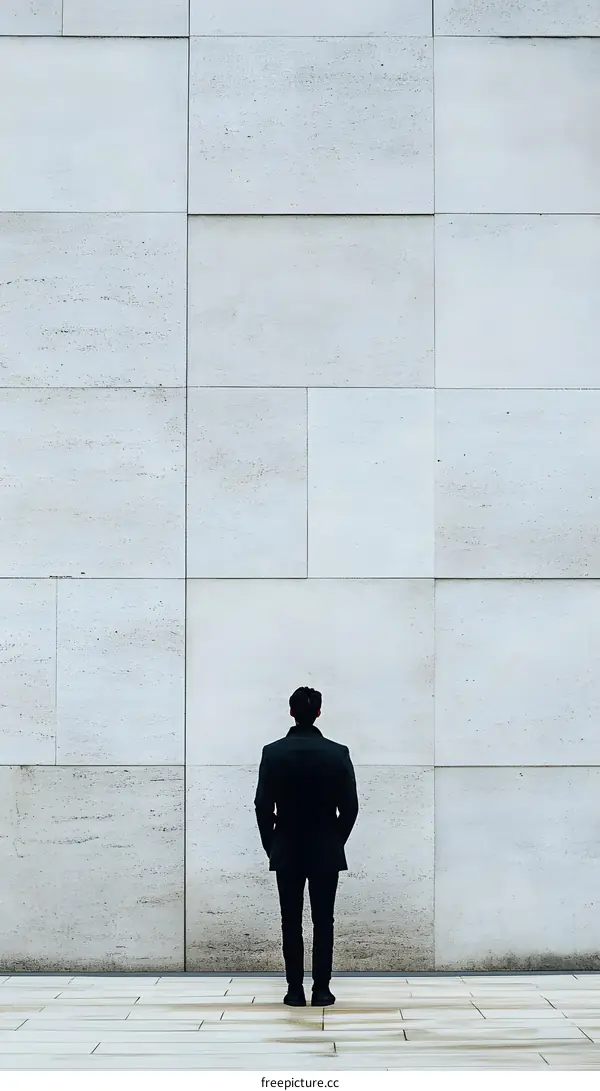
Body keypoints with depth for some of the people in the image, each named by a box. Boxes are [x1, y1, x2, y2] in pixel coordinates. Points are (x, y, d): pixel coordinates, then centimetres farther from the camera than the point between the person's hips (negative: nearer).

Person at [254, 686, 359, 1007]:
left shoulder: (272, 752, -6)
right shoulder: (338, 753, -6)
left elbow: (263, 805, -4)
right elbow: (350, 806, -4)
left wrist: (271, 846, 8)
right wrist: (336, 841, 11)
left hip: (286, 851, 0)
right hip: (326, 851, 0)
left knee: (291, 923, 5)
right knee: (323, 922, 4)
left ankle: (295, 990, 4)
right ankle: (321, 989, 3)